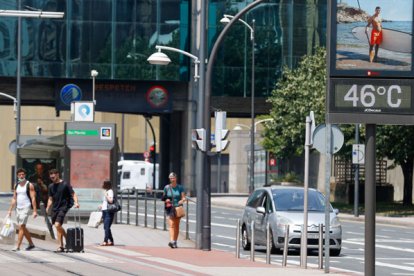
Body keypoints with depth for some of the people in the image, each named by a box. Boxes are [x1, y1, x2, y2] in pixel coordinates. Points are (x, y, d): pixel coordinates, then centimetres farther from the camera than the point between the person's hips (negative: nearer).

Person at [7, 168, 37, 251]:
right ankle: (31, 244, 25)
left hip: (26, 208, -7)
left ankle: (18, 246, -15)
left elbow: (33, 198, -10)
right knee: (23, 228, 12)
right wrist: (10, 210, 12)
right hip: (18, 208, 7)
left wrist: (35, 211, -16)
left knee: (21, 227, -13)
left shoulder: (29, 185, -7)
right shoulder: (16, 185, 12)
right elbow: (14, 199, 16)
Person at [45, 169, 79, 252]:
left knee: (57, 225, -19)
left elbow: (73, 194, -5)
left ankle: (60, 246, -13)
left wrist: (76, 202, -22)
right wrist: (48, 207, 6)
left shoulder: (65, 185, -6)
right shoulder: (51, 186, 11)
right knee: (58, 226, 9)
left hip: (63, 208, -7)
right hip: (55, 208, 7)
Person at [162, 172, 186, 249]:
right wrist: (166, 200, -9)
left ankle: (175, 242, 18)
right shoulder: (167, 188, 4)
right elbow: (163, 198, 13)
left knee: (177, 226, 8)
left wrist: (181, 201, -22)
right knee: (171, 224, -16)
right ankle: (172, 241, -28)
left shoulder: (180, 187, 3)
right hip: (170, 208, -1)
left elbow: (183, 197, 0)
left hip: (178, 208, 1)